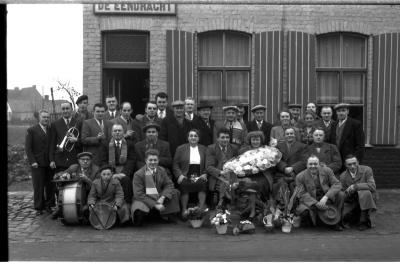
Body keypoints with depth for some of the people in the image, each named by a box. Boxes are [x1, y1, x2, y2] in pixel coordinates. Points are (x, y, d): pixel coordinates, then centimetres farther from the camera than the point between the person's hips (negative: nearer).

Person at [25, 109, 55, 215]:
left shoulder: (51, 130, 11)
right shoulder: (31, 130, 1)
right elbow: (28, 148, -2)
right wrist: (32, 161, -10)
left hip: (50, 163, 3)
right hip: (37, 163, -3)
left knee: (50, 186, 3)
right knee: (38, 187, 1)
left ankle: (48, 205, 15)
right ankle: (39, 208, 10)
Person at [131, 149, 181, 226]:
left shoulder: (161, 171, 3)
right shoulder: (138, 174, -12)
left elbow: (169, 184, -1)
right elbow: (139, 194, -17)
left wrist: (162, 197, -21)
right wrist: (154, 205, -25)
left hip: (158, 198, 5)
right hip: (144, 199, -5)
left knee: (175, 192, -12)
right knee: (139, 210, -37)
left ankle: (166, 214, 1)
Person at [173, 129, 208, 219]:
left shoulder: (203, 149, 17)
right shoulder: (180, 148, 13)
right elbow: (175, 164, 8)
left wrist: (205, 174, -2)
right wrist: (179, 175, -6)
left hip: (199, 176, 1)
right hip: (185, 176, -1)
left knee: (202, 184, -31)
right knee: (184, 185, -33)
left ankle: (201, 209, -25)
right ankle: (184, 210, -24)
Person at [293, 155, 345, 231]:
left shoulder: (327, 171, -4)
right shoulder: (300, 176, -8)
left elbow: (337, 184, -13)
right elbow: (302, 194, -12)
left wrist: (325, 197, -28)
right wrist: (316, 204, -28)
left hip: (326, 199, 3)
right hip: (310, 202, -2)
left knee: (341, 194, -22)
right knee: (302, 210, -34)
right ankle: (306, 220, 6)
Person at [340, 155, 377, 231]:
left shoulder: (367, 170, -13)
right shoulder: (343, 176, -4)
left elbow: (372, 186, -26)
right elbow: (345, 196, -1)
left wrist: (356, 186, -35)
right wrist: (348, 194, -26)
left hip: (368, 199, -3)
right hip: (352, 202, 3)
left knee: (365, 192, -38)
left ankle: (364, 221, -21)